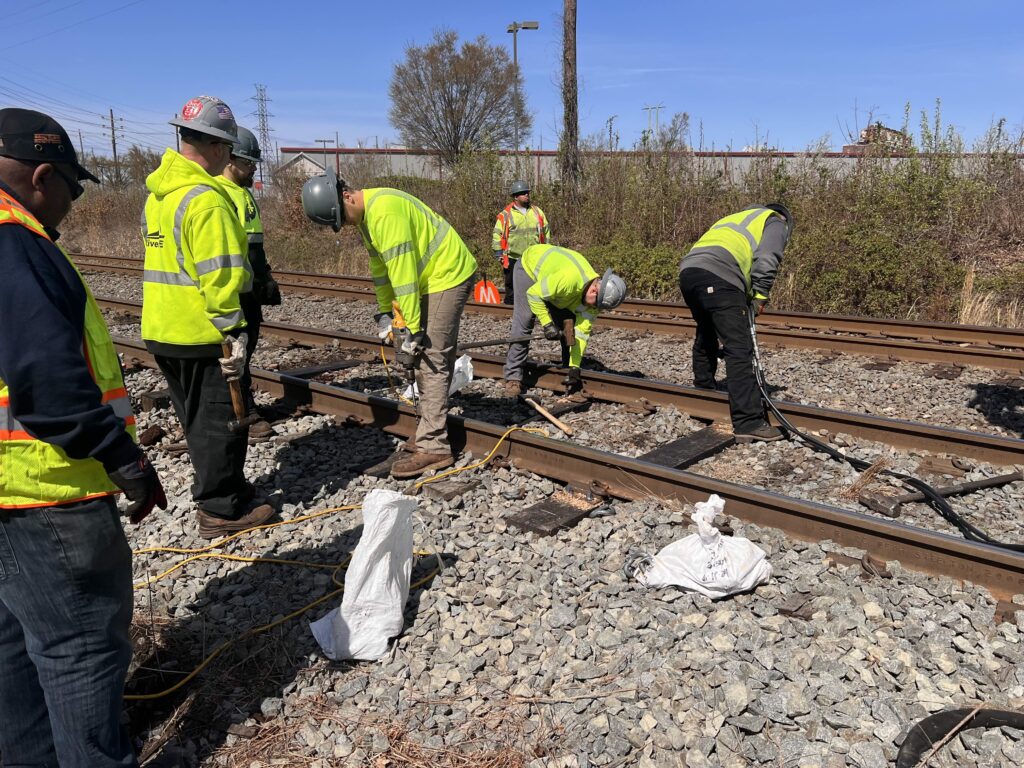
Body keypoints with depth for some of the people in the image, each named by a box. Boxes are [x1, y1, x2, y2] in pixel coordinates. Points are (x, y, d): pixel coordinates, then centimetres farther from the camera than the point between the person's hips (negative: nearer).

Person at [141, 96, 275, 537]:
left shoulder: (159, 192, 11)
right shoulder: (206, 199, -19)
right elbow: (219, 275, -23)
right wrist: (232, 331, -18)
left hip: (162, 331, 9)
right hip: (202, 334, -9)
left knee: (197, 419, 19)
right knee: (219, 421, 3)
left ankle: (217, 490, 34)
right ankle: (222, 510, 13)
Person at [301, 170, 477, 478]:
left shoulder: (385, 211, -25)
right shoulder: (366, 214, 9)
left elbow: (403, 272, -26)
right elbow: (380, 265, 16)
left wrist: (411, 330, -24)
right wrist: (384, 313, 13)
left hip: (448, 276, -10)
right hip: (433, 277, 10)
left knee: (431, 359, -12)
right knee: (430, 355, 14)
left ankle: (433, 447, -9)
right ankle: (432, 427, 25)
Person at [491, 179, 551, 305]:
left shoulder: (537, 212, 10)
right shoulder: (506, 214, -1)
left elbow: (546, 231, 17)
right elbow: (497, 234, 1)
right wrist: (499, 254, -4)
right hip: (513, 259, -3)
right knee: (512, 289, 6)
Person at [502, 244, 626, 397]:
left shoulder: (594, 299, -21)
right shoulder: (569, 279, -44)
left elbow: (581, 332, -20)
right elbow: (533, 294, -32)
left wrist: (575, 368, -24)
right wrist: (547, 324, -35)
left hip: (549, 271, 6)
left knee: (569, 325, 0)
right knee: (524, 323, -14)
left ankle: (569, 367, 16)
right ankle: (513, 378, -9)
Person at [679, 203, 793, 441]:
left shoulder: (735, 218, 42)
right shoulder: (775, 223, 20)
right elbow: (766, 260, -1)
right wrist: (760, 296, 4)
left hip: (688, 271, 8)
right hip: (718, 277, -8)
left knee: (705, 336, 29)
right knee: (739, 348, -11)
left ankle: (703, 392, 42)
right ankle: (748, 421, -15)